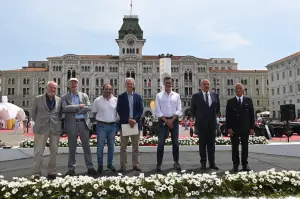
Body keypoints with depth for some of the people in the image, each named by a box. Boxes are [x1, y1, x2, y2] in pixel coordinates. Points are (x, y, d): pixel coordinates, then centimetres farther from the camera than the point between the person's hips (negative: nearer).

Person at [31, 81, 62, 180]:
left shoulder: (59, 100, 7)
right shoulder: (38, 99, 4)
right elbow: (33, 113, 12)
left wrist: (56, 122, 6)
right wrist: (39, 123, 10)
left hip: (55, 129, 2)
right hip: (41, 129, -2)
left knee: (54, 152, 7)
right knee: (38, 152, 0)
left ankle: (52, 173, 18)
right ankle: (36, 174, 8)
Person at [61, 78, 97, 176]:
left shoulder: (84, 96, 11)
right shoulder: (64, 97, 5)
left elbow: (88, 107, -2)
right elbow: (64, 108, -12)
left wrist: (75, 111, -11)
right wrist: (78, 106, -12)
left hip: (83, 123, 2)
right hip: (72, 124, -1)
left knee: (86, 146, 6)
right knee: (72, 148, 6)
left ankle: (90, 167, 14)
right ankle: (71, 169, 17)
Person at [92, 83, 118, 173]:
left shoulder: (116, 100, 3)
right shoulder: (97, 100, -2)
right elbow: (94, 112, 6)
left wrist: (117, 122, 4)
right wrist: (99, 119, 1)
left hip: (113, 125, 3)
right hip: (101, 126, -2)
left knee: (111, 146, 12)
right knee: (100, 146, 0)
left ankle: (110, 164, 25)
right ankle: (100, 165, 13)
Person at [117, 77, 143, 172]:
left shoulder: (138, 96, 9)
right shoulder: (121, 96, 3)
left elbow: (141, 110, 4)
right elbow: (119, 110, -3)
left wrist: (134, 119, -10)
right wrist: (128, 120, -12)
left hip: (135, 123, 2)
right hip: (124, 123, -2)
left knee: (135, 146, 8)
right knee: (123, 146, 3)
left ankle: (135, 164, 17)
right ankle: (123, 165, 11)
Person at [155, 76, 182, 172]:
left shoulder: (176, 95, 8)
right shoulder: (159, 95, 3)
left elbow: (179, 110, 2)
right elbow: (157, 111, -2)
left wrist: (172, 120, -9)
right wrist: (166, 120, -10)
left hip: (174, 120, 2)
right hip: (163, 120, -2)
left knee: (175, 142, 7)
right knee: (161, 143, -3)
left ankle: (176, 162, 21)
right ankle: (159, 164, 5)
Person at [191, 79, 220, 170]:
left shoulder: (215, 95, 7)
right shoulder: (196, 96, -2)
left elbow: (217, 108, 18)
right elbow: (193, 109, 7)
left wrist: (213, 116, 13)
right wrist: (198, 118, 7)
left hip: (212, 123, 3)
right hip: (201, 124, -2)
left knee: (211, 143, 6)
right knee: (202, 144, 5)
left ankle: (212, 163, 13)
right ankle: (203, 163, 14)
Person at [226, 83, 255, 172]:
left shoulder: (248, 100, 7)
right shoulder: (230, 101, 4)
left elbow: (251, 114, 6)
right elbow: (228, 116, 1)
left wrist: (252, 127, 0)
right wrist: (228, 127, -7)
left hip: (245, 128, 1)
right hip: (234, 128, -1)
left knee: (245, 146, 7)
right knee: (235, 147, 4)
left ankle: (245, 164, 17)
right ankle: (235, 164, 13)